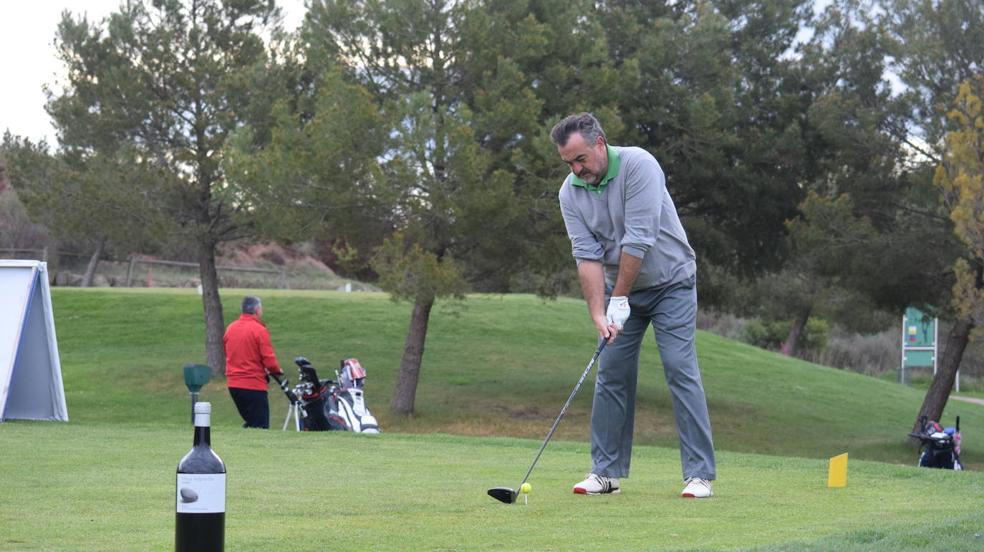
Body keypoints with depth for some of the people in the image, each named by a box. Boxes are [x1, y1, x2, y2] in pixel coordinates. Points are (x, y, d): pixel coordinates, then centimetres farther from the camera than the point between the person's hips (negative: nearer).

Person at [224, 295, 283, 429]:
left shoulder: (230, 328, 7)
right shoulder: (259, 330, -13)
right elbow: (269, 361, -14)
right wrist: (278, 371, 5)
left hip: (233, 384, 7)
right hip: (254, 385, -7)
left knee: (249, 422, 20)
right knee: (261, 426, -2)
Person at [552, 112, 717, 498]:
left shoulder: (638, 166, -24)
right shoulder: (570, 192, -8)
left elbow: (639, 240, -27)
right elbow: (587, 256, -13)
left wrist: (619, 299, -23)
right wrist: (598, 314, -23)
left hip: (670, 282, -5)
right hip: (620, 289, 5)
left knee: (681, 370, -12)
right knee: (611, 375, 1)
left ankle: (700, 474, -12)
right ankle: (606, 471, 8)